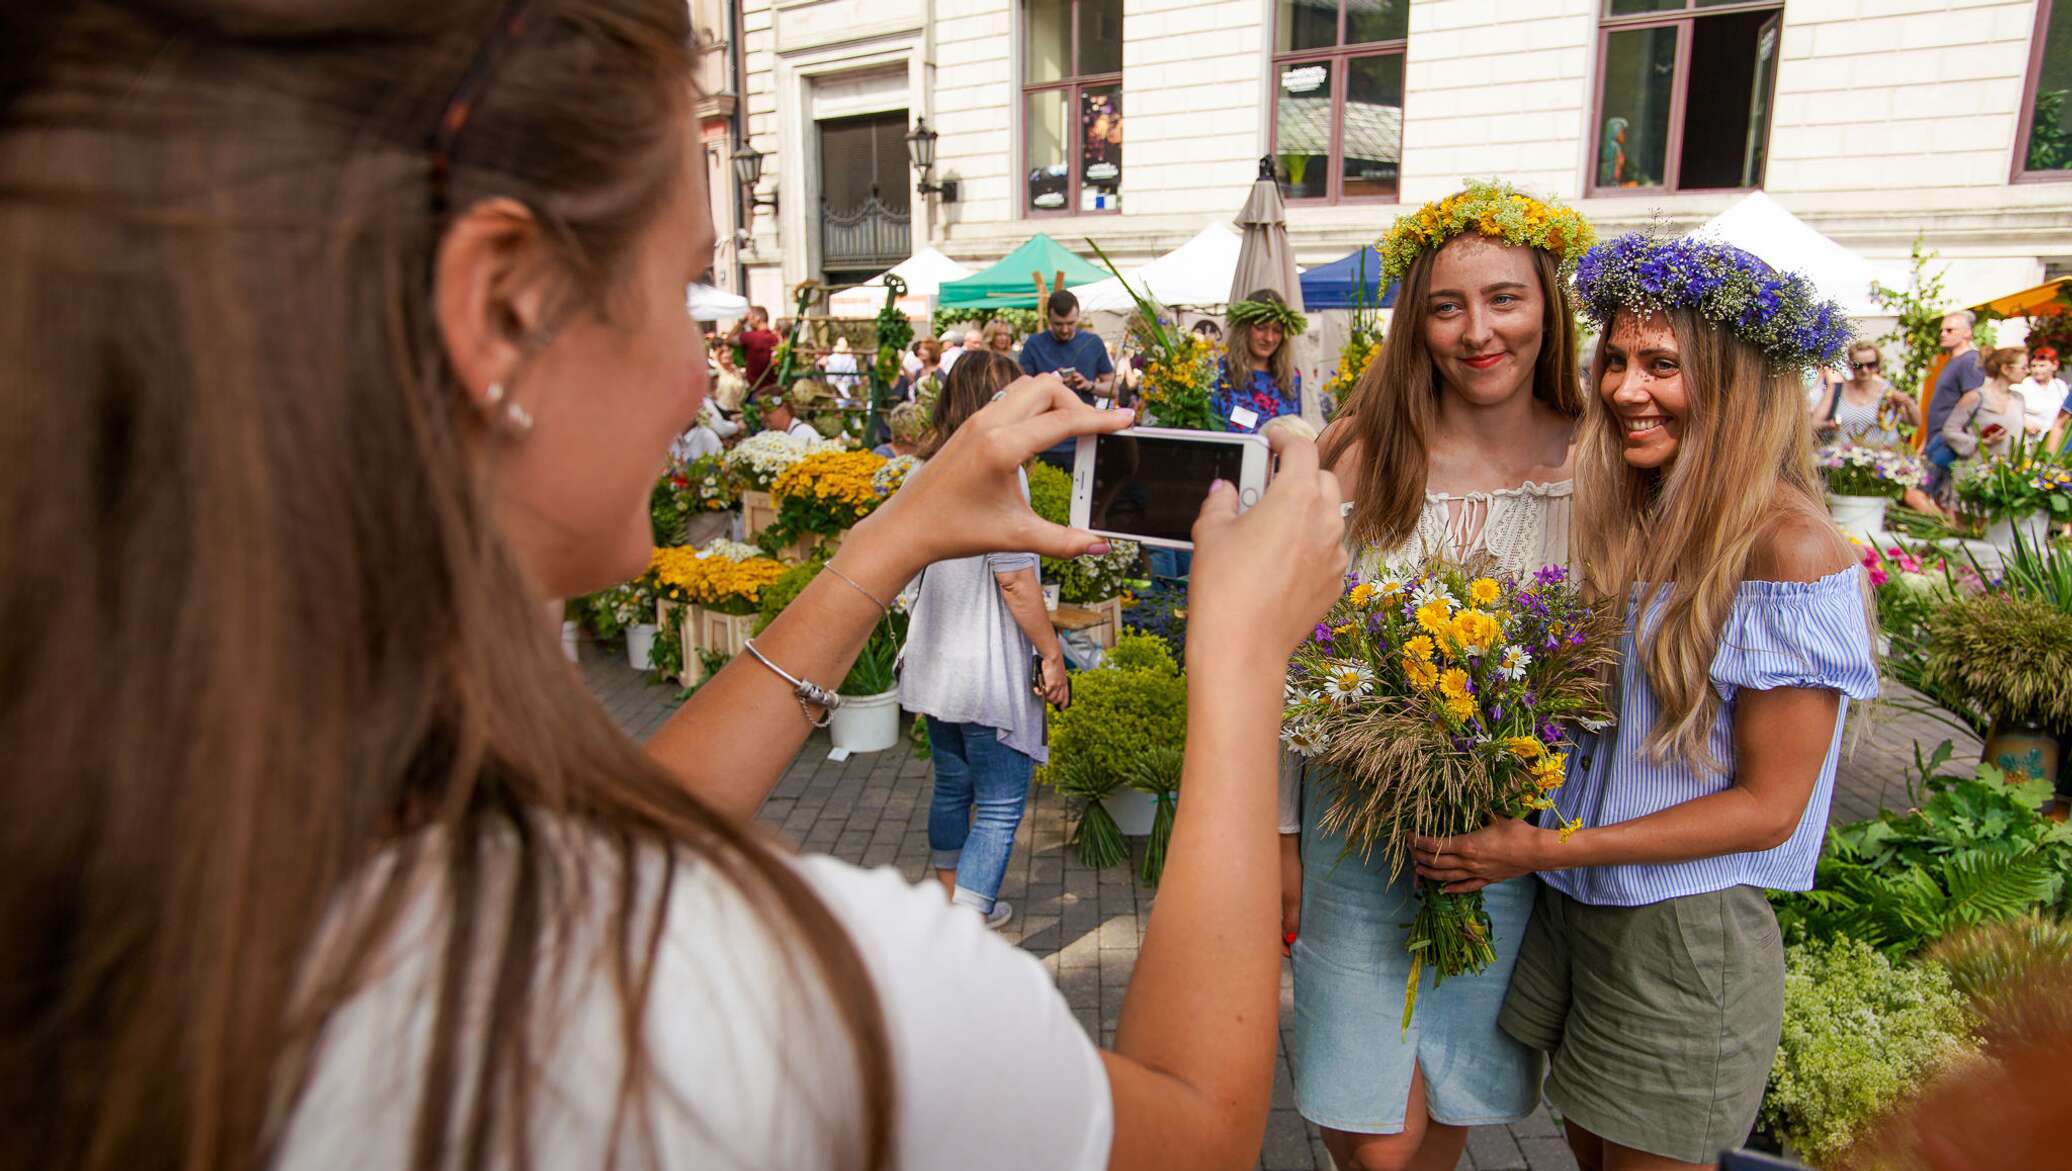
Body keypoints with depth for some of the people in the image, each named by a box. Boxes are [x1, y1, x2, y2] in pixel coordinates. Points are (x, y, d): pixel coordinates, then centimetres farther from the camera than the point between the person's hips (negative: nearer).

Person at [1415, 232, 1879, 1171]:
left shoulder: (1787, 548, -18)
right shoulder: (1620, 514, 1)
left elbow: (1769, 806, -17)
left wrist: (1550, 848, -20)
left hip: (1688, 927, -6)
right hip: (1571, 907, 6)